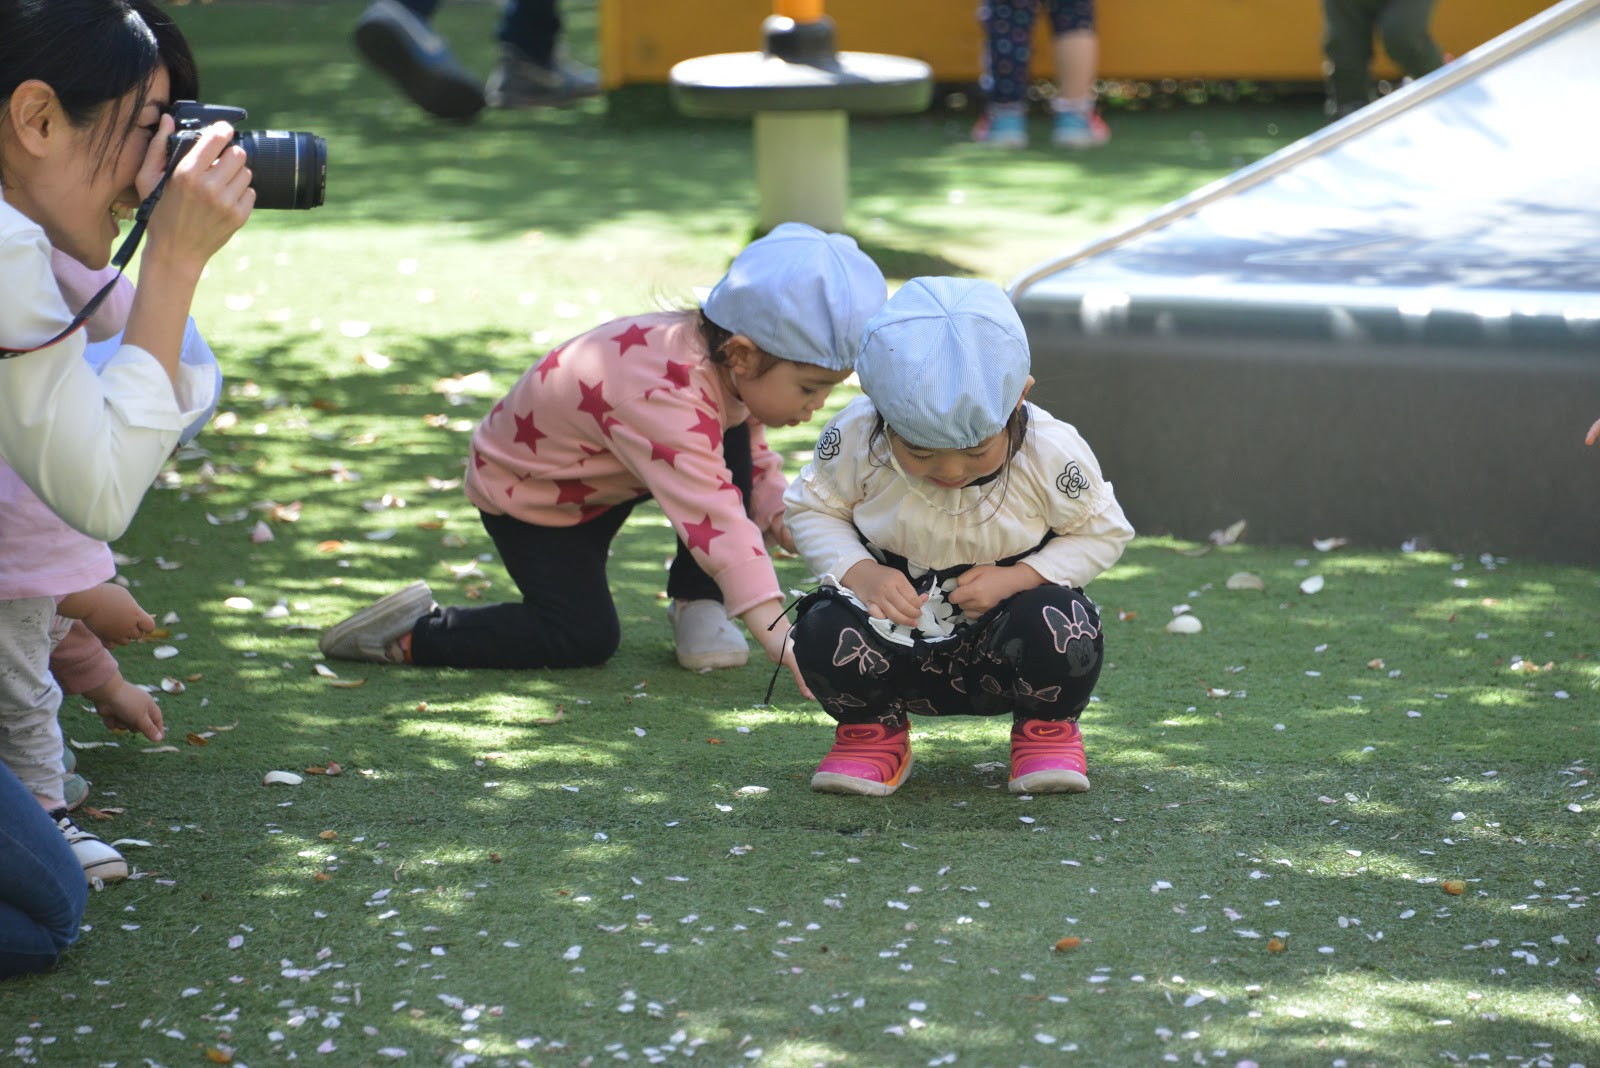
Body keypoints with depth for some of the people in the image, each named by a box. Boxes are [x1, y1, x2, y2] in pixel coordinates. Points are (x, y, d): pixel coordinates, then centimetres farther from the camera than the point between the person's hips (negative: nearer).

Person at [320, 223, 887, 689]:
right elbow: (712, 517, -52)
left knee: (736, 436, -13)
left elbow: (755, 465, 3)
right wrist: (781, 635, -59)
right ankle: (413, 632, -5)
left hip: (599, 475, 8)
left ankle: (696, 604, 0)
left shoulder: (730, 368, -16)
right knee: (585, 639, -19)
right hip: (524, 491, -8)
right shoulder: (660, 395, -44)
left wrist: (793, 523, -18)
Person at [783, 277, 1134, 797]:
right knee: (825, 631, -31)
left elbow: (1102, 533, -5)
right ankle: (872, 731, 4)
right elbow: (811, 507, -3)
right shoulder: (856, 438, -18)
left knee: (1063, 631, -34)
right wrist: (859, 572, -23)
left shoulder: (1053, 452, -20)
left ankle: (1046, 729, 3)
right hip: (897, 631, 1)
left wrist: (1016, 578, -22)